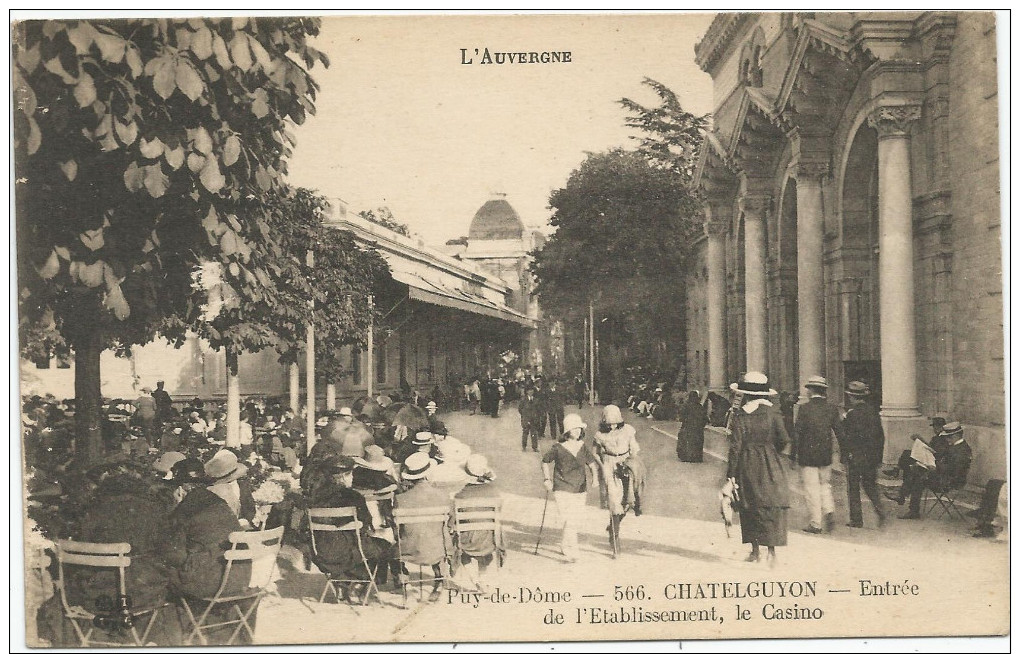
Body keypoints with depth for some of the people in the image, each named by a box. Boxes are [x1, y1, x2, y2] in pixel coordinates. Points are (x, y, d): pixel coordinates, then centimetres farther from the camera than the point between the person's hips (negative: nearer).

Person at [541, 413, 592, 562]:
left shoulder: (583, 447, 4)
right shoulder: (558, 448, -6)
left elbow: (591, 463, 15)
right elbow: (545, 461, 7)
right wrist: (547, 479, 0)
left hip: (580, 489, 5)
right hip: (563, 489, -5)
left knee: (576, 520, 10)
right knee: (569, 520, -15)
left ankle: (564, 545, 31)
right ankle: (572, 550, -10)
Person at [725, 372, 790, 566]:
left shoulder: (739, 417, -7)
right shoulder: (772, 413, -2)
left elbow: (735, 447, -9)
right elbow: (783, 439, -3)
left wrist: (731, 474, -5)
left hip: (747, 466, -1)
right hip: (770, 466, 1)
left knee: (750, 507, 11)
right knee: (771, 507, 2)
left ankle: (755, 550, 16)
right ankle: (771, 551, -9)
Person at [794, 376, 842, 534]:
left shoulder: (804, 408, -10)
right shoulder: (832, 408, 2)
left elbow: (797, 431, -10)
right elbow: (839, 432, 3)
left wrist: (794, 453, -2)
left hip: (807, 455, -4)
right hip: (826, 455, 4)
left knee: (812, 488, 3)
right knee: (825, 485, 20)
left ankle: (815, 524, 5)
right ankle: (829, 510, -2)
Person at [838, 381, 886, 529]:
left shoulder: (851, 413, -15)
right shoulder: (873, 410, 5)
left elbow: (846, 437, -15)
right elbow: (880, 435, 10)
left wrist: (843, 455, -3)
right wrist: (878, 455, 17)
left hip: (855, 457, -6)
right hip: (871, 457, 6)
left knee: (853, 489, 4)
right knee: (870, 485, 17)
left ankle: (857, 520, 7)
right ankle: (880, 511, 0)